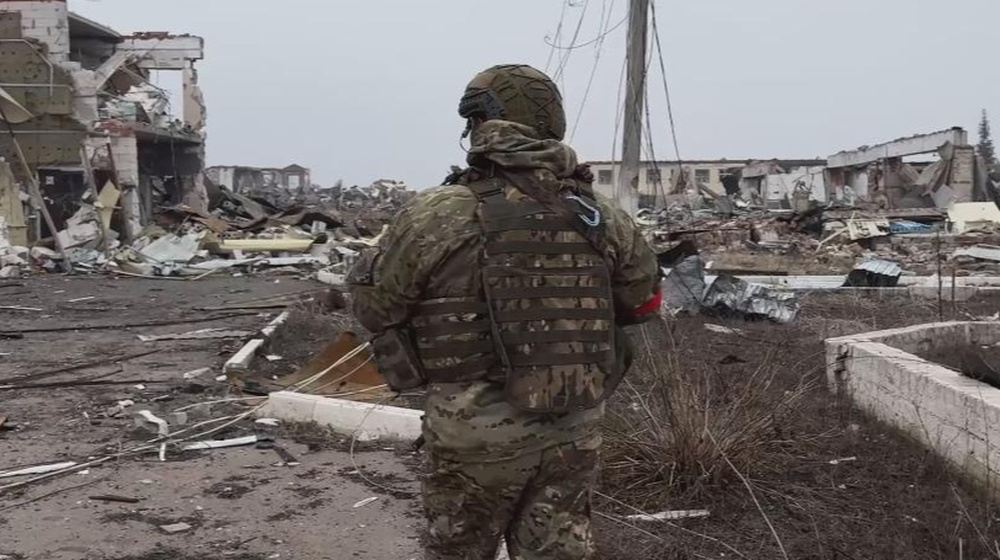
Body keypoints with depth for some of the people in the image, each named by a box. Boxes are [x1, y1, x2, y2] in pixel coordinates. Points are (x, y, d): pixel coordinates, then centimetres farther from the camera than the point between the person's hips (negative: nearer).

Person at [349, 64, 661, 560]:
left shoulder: (436, 215, -12)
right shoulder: (600, 216, 0)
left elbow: (373, 304, -1)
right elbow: (645, 299, 14)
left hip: (479, 430, -3)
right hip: (576, 427, 4)